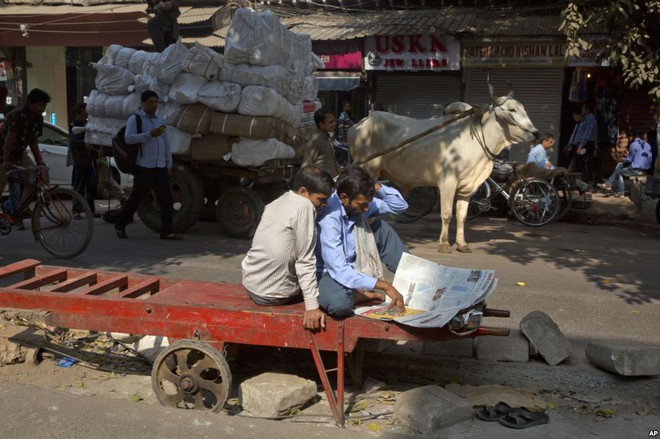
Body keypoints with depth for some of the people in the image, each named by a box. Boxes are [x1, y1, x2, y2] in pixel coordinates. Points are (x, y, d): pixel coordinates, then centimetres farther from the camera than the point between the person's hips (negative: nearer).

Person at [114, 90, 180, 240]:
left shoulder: (160, 121, 20)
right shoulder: (135, 119, 1)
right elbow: (128, 138, -14)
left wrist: (169, 164, 14)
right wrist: (149, 134, -23)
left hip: (160, 168, 6)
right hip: (144, 167, -5)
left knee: (166, 198, -2)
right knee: (136, 198, 2)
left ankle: (166, 231, 1)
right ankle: (120, 226, 19)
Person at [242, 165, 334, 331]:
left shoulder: (278, 202, 7)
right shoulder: (304, 206, -17)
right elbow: (305, 261, -19)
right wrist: (312, 306, -17)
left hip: (250, 285, 7)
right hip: (274, 294, -7)